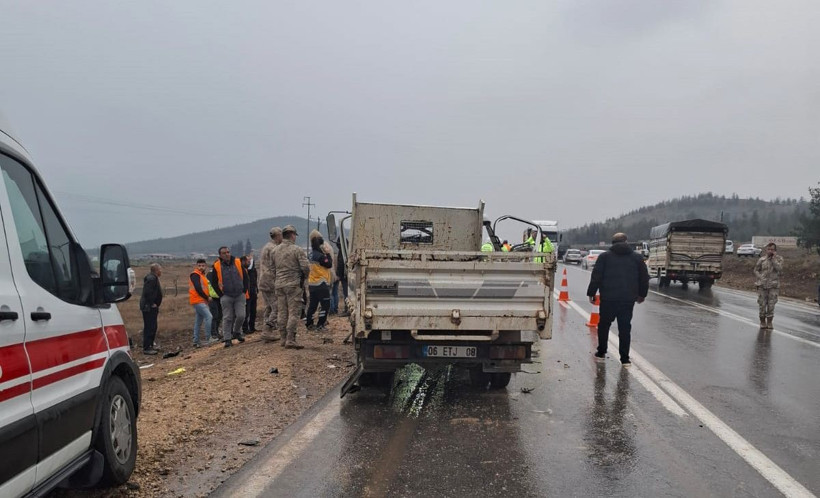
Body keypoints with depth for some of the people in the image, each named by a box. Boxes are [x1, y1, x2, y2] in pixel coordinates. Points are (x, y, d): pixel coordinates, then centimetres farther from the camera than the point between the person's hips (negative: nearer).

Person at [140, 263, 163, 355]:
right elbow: (147, 292, -27)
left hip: (152, 307, 11)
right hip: (148, 307, -11)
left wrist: (156, 307, 19)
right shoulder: (151, 279, -18)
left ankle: (150, 346, 26)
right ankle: (146, 348, -4)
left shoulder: (154, 278, 16)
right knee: (149, 328, -7)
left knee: (152, 327, 17)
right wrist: (152, 304, -19)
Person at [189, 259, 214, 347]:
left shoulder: (202, 275, 20)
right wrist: (207, 297, -10)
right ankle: (208, 339, -16)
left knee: (198, 322, 10)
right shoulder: (195, 275, -10)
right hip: (198, 301, -10)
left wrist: (208, 297, 4)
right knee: (209, 317, -17)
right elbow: (198, 288, -18)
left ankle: (196, 341, 14)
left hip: (202, 301, 10)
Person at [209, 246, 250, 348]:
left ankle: (237, 332, 22)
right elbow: (214, 283, 5)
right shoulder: (217, 266, -3)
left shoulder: (238, 263, 2)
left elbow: (246, 278, 10)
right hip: (226, 297, -1)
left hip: (240, 295, 1)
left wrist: (245, 291, 4)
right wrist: (221, 295, -1)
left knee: (241, 316, -3)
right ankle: (227, 339, 7)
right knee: (227, 318, 0)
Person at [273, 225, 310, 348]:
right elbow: (305, 267, -13)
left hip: (279, 285, 6)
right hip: (293, 284, -6)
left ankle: (283, 338, 17)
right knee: (293, 312, -4)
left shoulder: (276, 251, 10)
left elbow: (273, 269, 15)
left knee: (282, 313, 11)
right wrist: (304, 277, 5)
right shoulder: (297, 250, -9)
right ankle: (290, 340, -7)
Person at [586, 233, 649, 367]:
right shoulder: (637, 257, 7)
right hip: (628, 299, 2)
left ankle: (601, 353, 21)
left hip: (608, 298, -1)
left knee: (604, 325, 13)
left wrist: (591, 293, 4)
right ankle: (625, 359, 4)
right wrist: (642, 294, 24)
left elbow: (596, 277, -3)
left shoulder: (605, 256, 1)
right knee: (625, 328, 5)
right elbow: (644, 278, 12)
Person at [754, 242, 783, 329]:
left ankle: (769, 322, 13)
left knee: (771, 304, 1)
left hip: (773, 286, 0)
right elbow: (756, 270, 9)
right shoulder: (762, 259, 2)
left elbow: (779, 268, -15)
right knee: (762, 304, 1)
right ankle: (762, 322, 14)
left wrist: (774, 258, -16)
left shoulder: (779, 258, 1)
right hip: (762, 285, 0)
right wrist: (761, 279, -3)